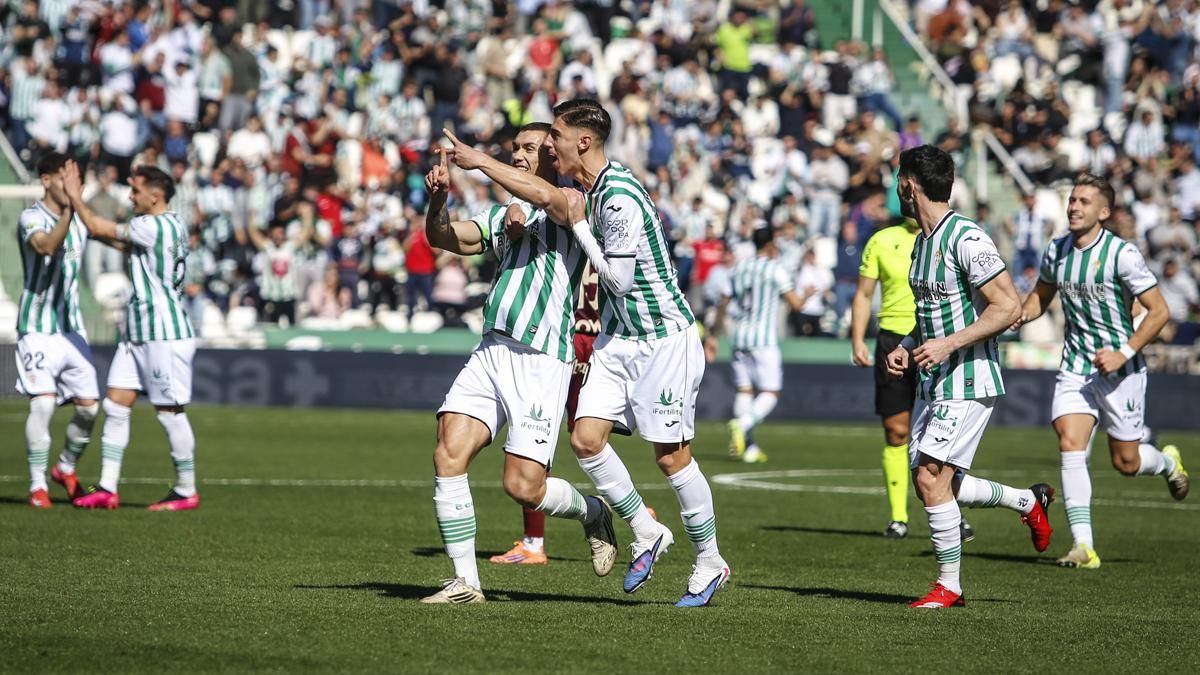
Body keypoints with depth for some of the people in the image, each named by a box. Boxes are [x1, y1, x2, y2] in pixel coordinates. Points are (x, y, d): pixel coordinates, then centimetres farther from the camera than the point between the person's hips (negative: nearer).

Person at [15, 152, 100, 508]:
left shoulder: (79, 219, 9)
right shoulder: (31, 217, -12)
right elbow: (45, 245, -34)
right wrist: (67, 211, -47)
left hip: (71, 326, 6)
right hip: (38, 328, -6)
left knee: (89, 406, 3)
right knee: (43, 403, -17)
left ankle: (66, 468, 28)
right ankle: (37, 485, -6)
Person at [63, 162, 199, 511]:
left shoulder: (155, 227, -16)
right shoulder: (168, 226, 14)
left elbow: (99, 228, -15)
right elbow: (122, 244, 25)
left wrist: (75, 197, -1)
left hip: (165, 335, -10)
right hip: (138, 334, 10)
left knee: (170, 411, -4)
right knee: (115, 404, 5)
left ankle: (186, 492, 4)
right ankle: (107, 489, 5)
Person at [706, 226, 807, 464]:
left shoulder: (738, 269, 11)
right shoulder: (775, 270, -6)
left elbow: (722, 305, 13)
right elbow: (796, 304, -8)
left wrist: (713, 337, 20)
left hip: (740, 338, 6)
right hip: (764, 341, -6)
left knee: (744, 390, 8)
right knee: (770, 392, -1)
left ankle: (749, 447, 5)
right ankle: (743, 424, -25)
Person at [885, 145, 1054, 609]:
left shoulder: (966, 239, -16)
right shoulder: (922, 240, 14)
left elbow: (1009, 306, -19)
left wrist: (949, 344, -23)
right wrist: (906, 348, 10)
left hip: (968, 382, -10)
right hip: (934, 383, 10)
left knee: (930, 477, -13)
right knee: (933, 482, 7)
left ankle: (949, 585, -2)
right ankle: (1029, 502, 25)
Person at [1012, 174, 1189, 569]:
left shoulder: (1122, 254, -15)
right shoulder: (1056, 251, 3)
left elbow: (1158, 312, -12)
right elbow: (1041, 296, 22)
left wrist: (1124, 353, -21)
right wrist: (1021, 315, -1)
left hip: (1120, 368, -4)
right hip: (1075, 366, 4)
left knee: (1126, 463, 4)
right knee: (1069, 446, -14)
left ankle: (1167, 461, 42)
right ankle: (1083, 545, -15)